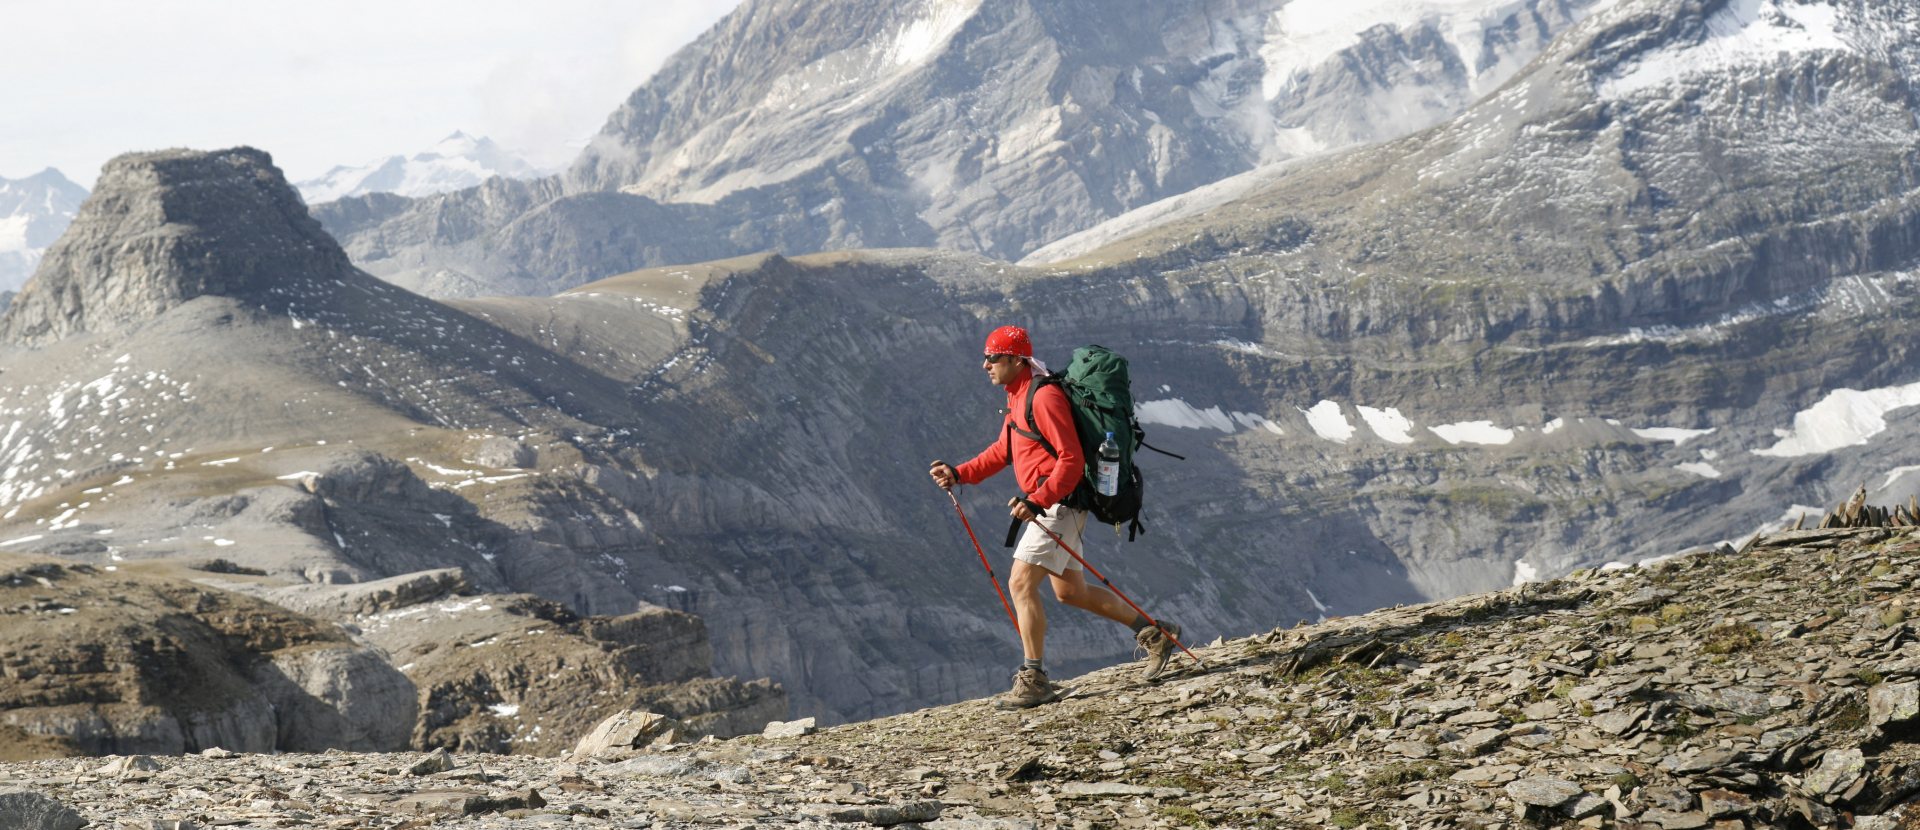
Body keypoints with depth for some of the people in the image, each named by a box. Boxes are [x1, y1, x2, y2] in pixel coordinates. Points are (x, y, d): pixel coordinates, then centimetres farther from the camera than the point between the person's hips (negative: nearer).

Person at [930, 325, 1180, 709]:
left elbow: (1071, 461, -22)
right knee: (1069, 591, 16)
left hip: (1060, 504, -11)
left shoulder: (1044, 397, -18)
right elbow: (1001, 451, 22)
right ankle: (1154, 633, 27)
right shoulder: (1018, 398, 14)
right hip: (1046, 506, 11)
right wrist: (959, 474, 10)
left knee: (1021, 583, -14)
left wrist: (1037, 501, -31)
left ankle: (1034, 680, -11)